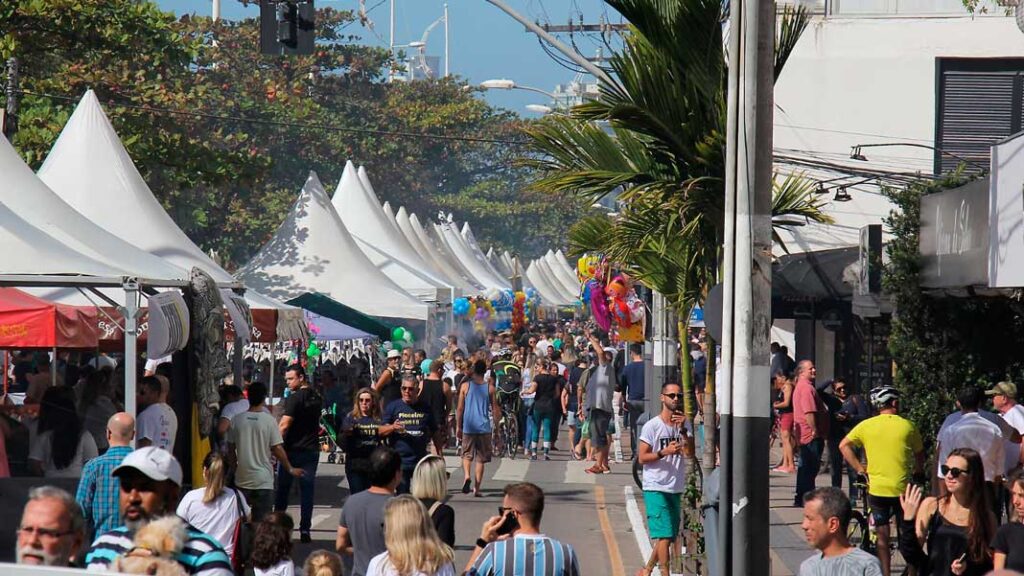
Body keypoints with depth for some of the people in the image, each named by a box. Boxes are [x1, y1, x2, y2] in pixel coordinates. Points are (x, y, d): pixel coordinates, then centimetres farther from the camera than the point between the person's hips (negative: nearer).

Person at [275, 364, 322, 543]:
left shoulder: (294, 398, -13)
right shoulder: (316, 398, 10)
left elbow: (284, 425, -17)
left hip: (293, 449, -6)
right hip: (312, 450, 6)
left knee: (283, 489, 7)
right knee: (307, 491, 4)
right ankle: (305, 531, 0)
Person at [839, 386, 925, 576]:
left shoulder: (866, 425, 1)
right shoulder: (907, 426, -1)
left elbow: (844, 446, -1)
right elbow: (920, 453, 9)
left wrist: (859, 469, 4)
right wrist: (919, 471, 28)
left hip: (876, 489, 1)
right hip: (902, 488, -1)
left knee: (882, 537, 10)